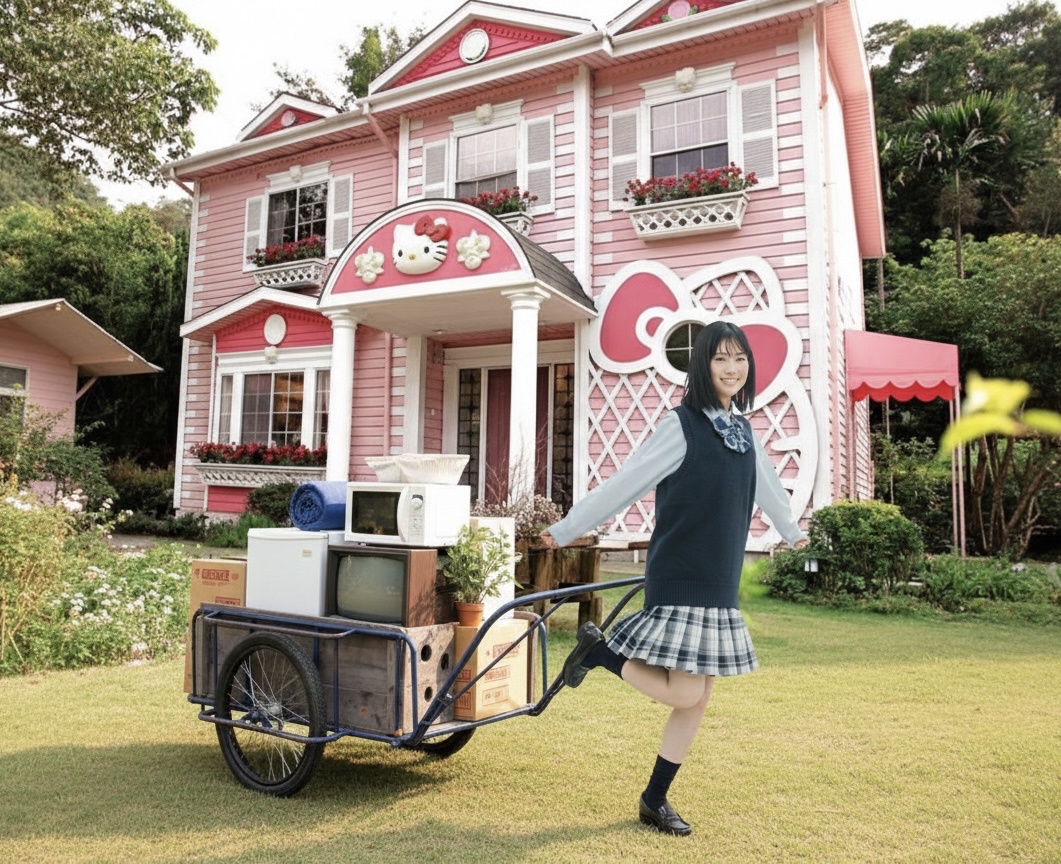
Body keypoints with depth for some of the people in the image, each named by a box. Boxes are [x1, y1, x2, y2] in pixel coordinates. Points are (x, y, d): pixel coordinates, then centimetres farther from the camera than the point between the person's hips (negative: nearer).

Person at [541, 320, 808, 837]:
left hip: (720, 582, 7)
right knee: (683, 693, -9)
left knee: (698, 699, 9)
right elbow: (624, 484, -10)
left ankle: (654, 801, 24)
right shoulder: (682, 426, -11)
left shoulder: (742, 429, 10)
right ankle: (599, 648, 12)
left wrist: (792, 532, 41)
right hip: (680, 580, -7)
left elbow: (766, 485, 27)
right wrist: (565, 531, -6)